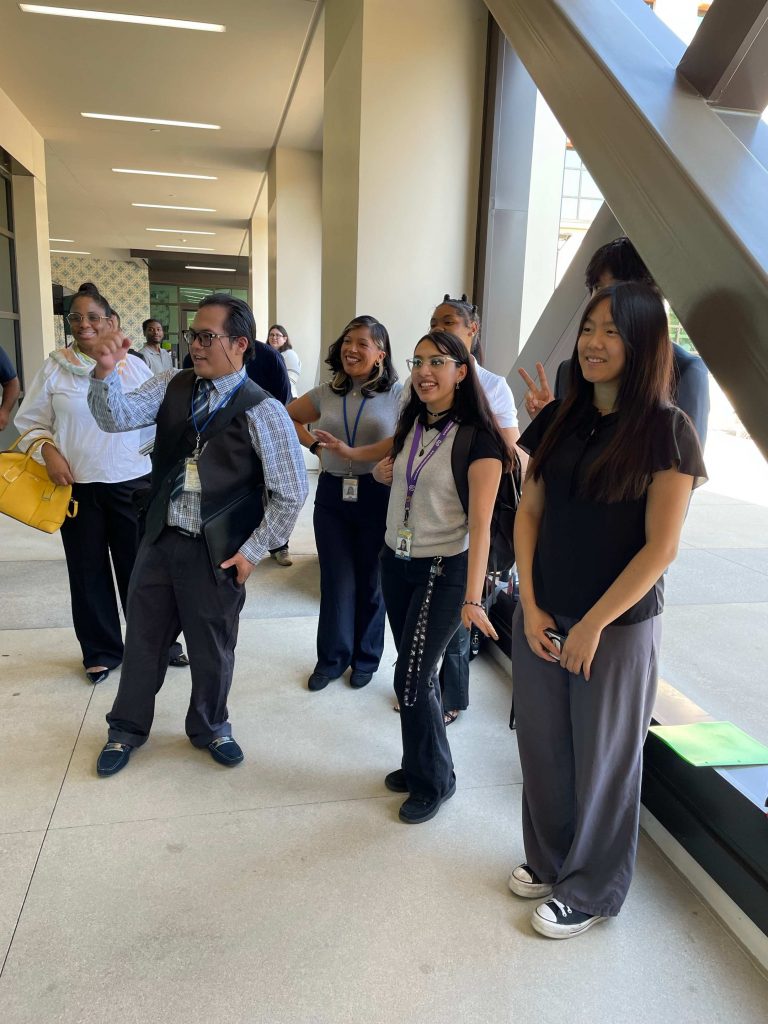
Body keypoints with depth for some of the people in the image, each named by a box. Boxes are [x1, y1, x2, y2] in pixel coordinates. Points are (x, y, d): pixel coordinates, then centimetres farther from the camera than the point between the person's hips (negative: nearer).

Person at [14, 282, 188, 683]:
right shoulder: (54, 367, 0)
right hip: (77, 485, 0)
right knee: (88, 570, 10)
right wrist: (48, 451, -10)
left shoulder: (133, 367, 1)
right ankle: (101, 650, 27)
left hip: (132, 482, 0)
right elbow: (30, 420, 6)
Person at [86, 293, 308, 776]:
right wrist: (105, 371, -27)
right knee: (143, 636, 18)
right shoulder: (172, 385, 0)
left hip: (216, 551, -4)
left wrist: (253, 551, -9)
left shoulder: (263, 411, -13)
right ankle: (128, 728, 41)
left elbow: (292, 493, -11)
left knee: (212, 647, 14)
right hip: (159, 538, 4)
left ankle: (210, 727, 41)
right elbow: (117, 417, -10)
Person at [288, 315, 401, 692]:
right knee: (336, 580, 8)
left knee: (370, 580, 10)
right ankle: (331, 658, 25)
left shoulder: (397, 393, -5)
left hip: (377, 495, -3)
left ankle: (366, 658, 29)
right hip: (332, 495, 3)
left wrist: (353, 452, -23)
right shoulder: (326, 393, 8)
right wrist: (315, 446, 6)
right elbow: (288, 417, 21)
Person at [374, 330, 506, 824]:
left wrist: (473, 597, -26)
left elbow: (480, 524, -20)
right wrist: (382, 470, 1)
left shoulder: (476, 437, -16)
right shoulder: (412, 424, 5)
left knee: (412, 679, -1)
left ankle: (434, 781, 22)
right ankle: (418, 764, 35)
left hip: (443, 570, -6)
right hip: (396, 561, 6)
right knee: (417, 671, 16)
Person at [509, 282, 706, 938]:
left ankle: (590, 891, 35)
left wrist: (593, 625, -13)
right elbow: (528, 514, 4)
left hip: (619, 626, -5)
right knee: (543, 749, 17)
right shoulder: (560, 420, 3)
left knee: (602, 761, 12)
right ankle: (548, 860, 42)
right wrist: (531, 607, -4)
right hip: (540, 618, 5)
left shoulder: (665, 430, -12)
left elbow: (660, 547, -14)